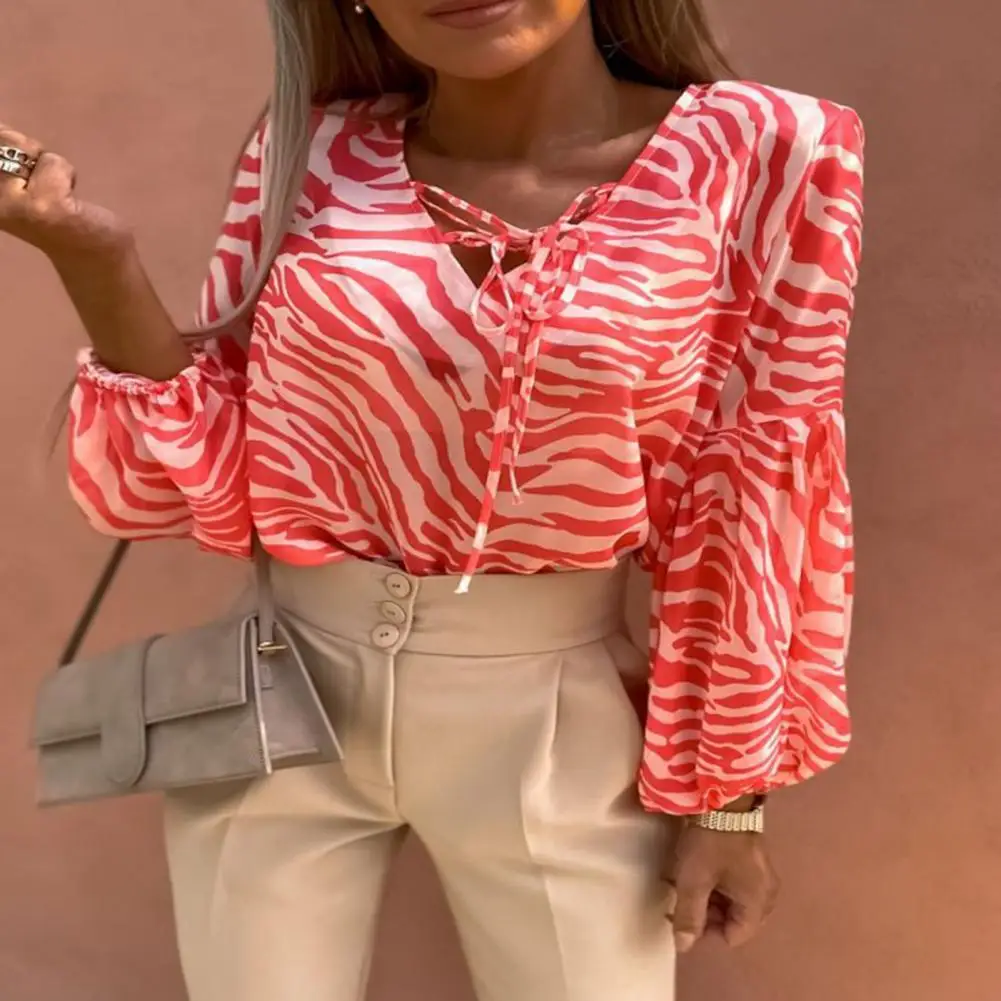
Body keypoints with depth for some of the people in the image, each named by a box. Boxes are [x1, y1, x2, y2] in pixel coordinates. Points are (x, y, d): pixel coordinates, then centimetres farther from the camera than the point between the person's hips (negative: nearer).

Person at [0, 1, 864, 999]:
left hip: (553, 726, -1)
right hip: (279, 700, 2)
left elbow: (746, 512, -5)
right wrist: (98, 262, -14)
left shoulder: (756, 154, -11)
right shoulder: (310, 155, -5)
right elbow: (210, 471, -1)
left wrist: (727, 789, 1)